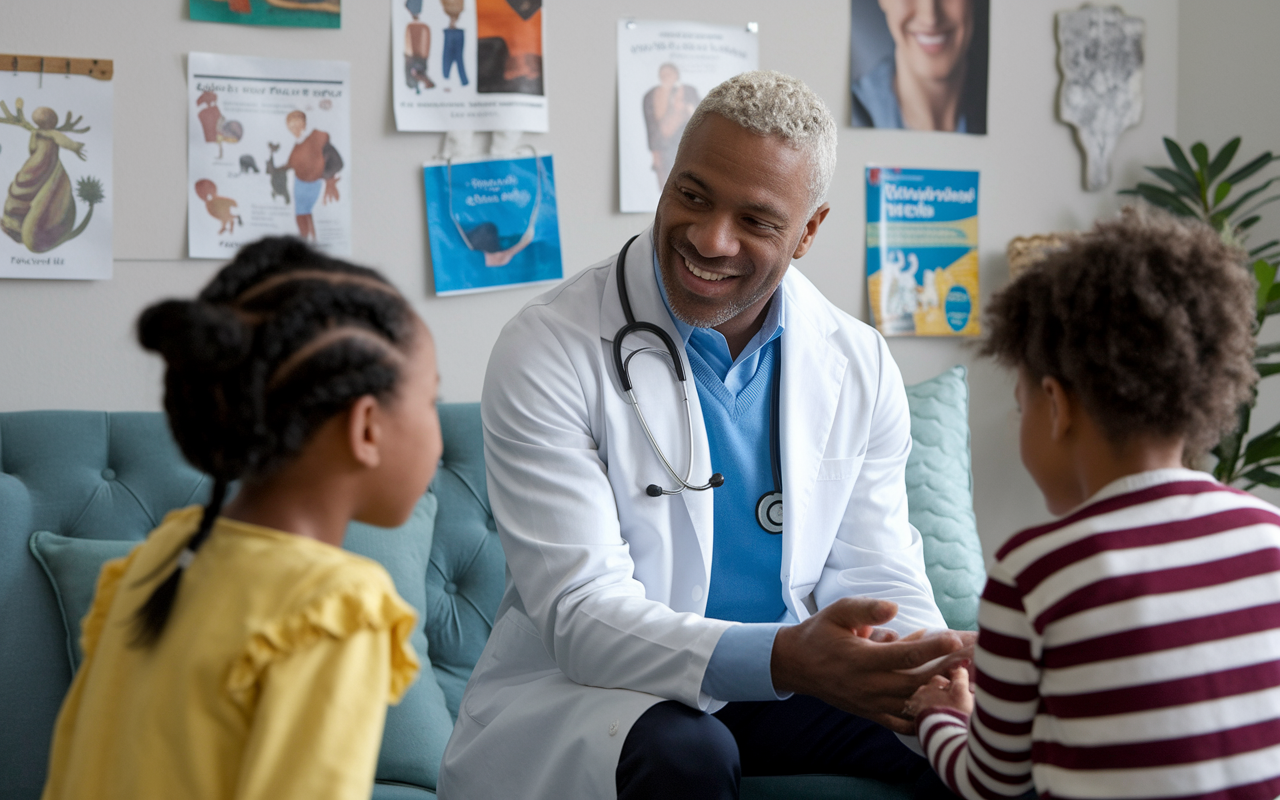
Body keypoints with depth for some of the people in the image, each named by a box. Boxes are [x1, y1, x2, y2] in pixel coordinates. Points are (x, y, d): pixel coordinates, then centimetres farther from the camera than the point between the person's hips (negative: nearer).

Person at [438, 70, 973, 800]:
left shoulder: (861, 367, 2)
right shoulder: (549, 352, -15)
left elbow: (879, 579, 3)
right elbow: (584, 617, -21)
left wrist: (925, 668, -22)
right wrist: (784, 657, -38)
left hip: (773, 687, 4)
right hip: (578, 697, -4)